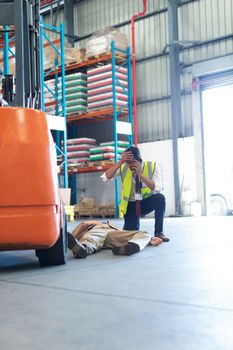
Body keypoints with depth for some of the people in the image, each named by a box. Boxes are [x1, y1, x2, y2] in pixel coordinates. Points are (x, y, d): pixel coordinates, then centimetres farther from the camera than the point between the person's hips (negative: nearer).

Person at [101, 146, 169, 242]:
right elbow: (106, 177, -23)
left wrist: (140, 174, -33)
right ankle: (135, 223, 22)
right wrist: (120, 162, -32)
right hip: (131, 204, 0)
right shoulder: (123, 168, -11)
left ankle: (159, 232, -14)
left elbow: (157, 189, -25)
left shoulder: (152, 166, -14)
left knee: (160, 198, -33)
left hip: (148, 202, 0)